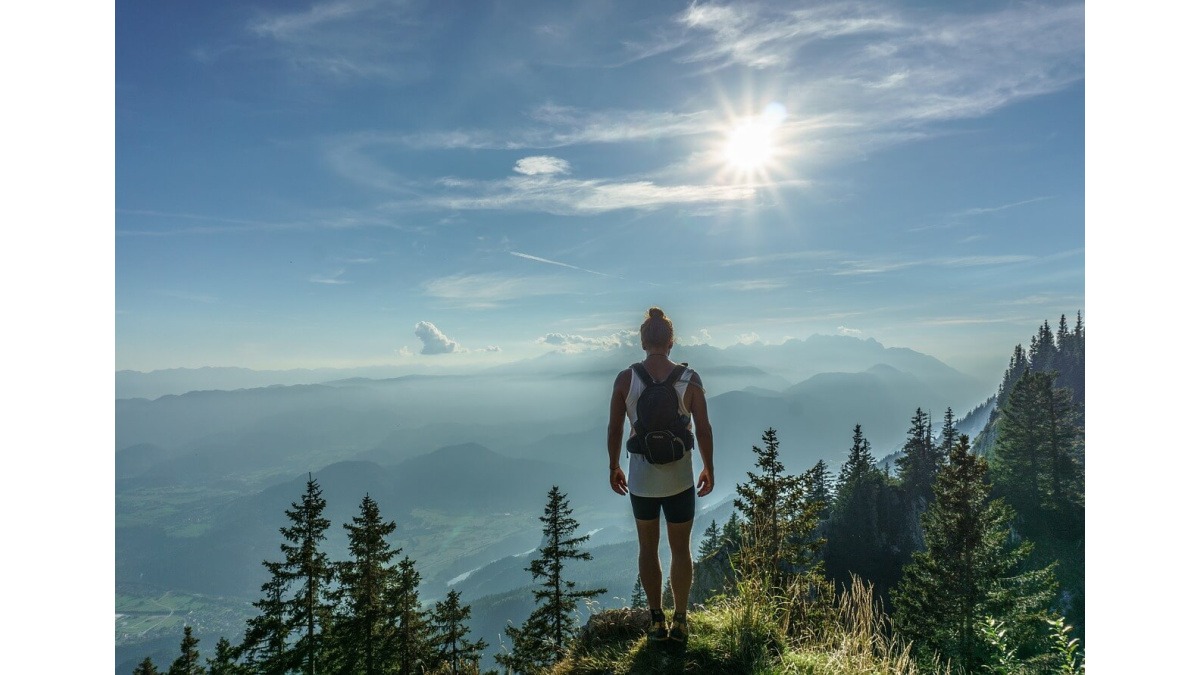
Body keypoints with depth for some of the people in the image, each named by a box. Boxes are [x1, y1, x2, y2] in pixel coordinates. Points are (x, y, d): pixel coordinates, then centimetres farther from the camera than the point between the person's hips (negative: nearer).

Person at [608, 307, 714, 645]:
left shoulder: (625, 378, -8)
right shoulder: (690, 378, -9)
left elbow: (614, 429, -3)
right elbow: (703, 429, -6)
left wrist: (613, 467, 11)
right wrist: (709, 469, 8)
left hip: (641, 478, 1)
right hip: (679, 478, 0)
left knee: (647, 548, 19)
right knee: (681, 549, 17)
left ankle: (656, 621, 27)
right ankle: (680, 622, 27)